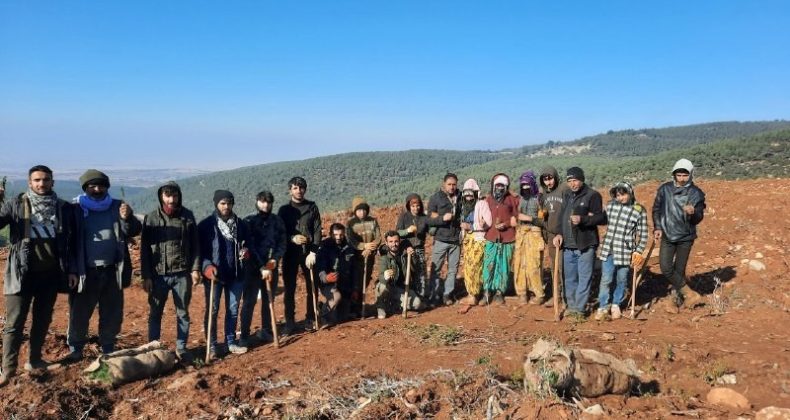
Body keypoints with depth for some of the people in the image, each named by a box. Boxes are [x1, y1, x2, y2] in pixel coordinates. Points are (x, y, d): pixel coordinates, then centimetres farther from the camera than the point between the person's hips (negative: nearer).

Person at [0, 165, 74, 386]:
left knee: (43, 319, 13)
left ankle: (34, 360, 27)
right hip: (23, 274, -3)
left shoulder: (64, 208, 2)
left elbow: (73, 239, 8)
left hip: (51, 274, 3)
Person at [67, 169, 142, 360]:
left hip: (112, 271, 2)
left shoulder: (117, 207, 6)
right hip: (85, 272, -2)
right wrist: (71, 270, -7)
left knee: (112, 315, 9)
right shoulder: (77, 210, 0)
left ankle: (108, 350, 22)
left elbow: (134, 231, 0)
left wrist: (127, 218, -22)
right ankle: (75, 350, 18)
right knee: (79, 314, 2)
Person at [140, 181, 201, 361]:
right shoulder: (151, 218, -1)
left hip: (182, 274, 1)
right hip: (158, 274, 0)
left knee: (183, 313, 8)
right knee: (155, 313, 10)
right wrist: (146, 276, -5)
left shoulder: (187, 216, 1)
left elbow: (195, 245, 4)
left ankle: (181, 348, 20)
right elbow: (145, 249, -1)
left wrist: (195, 269, -3)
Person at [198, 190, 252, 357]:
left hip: (236, 274, 4)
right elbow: (199, 250, -8)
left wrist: (247, 252, -7)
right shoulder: (206, 225, -6)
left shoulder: (241, 224, 5)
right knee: (212, 310, 5)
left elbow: (249, 243, 16)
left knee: (233, 310, 12)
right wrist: (206, 266, -23)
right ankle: (212, 345, 17)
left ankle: (231, 342, 24)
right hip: (214, 275, -3)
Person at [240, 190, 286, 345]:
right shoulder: (249, 221, -3)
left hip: (271, 267, 3)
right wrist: (262, 267, -18)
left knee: (268, 300, 10)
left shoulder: (277, 221, 5)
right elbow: (250, 247, -11)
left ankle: (266, 331, 22)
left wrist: (275, 259, -13)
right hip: (253, 267, -3)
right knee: (249, 302, -2)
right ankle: (244, 335, 4)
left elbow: (282, 243, 5)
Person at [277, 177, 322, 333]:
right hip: (290, 253, 0)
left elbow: (318, 231, -1)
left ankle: (310, 318, 18)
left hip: (309, 252, 0)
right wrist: (292, 238, -17)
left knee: (312, 286, 5)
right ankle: (290, 322, 8)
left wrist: (313, 252, -11)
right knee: (289, 288, 2)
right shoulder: (284, 209, 7)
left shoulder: (312, 207, 5)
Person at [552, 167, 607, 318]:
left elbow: (601, 218, -10)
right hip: (568, 245, 6)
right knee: (569, 278, 13)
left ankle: (579, 308, 6)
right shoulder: (567, 195, 14)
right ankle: (571, 306, 24)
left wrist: (582, 219, -24)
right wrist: (559, 233, 8)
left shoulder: (592, 195, -7)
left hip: (585, 245, -6)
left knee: (584, 278, 0)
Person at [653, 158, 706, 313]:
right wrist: (657, 228, -4)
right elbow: (656, 209, 7)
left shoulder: (697, 193, -7)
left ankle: (676, 300, 21)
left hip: (685, 237, -1)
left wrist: (693, 213, -29)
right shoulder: (664, 189, -4)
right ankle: (690, 294, 6)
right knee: (666, 269, -7)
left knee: (679, 270, 5)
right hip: (667, 236, 1)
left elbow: (698, 219, -6)